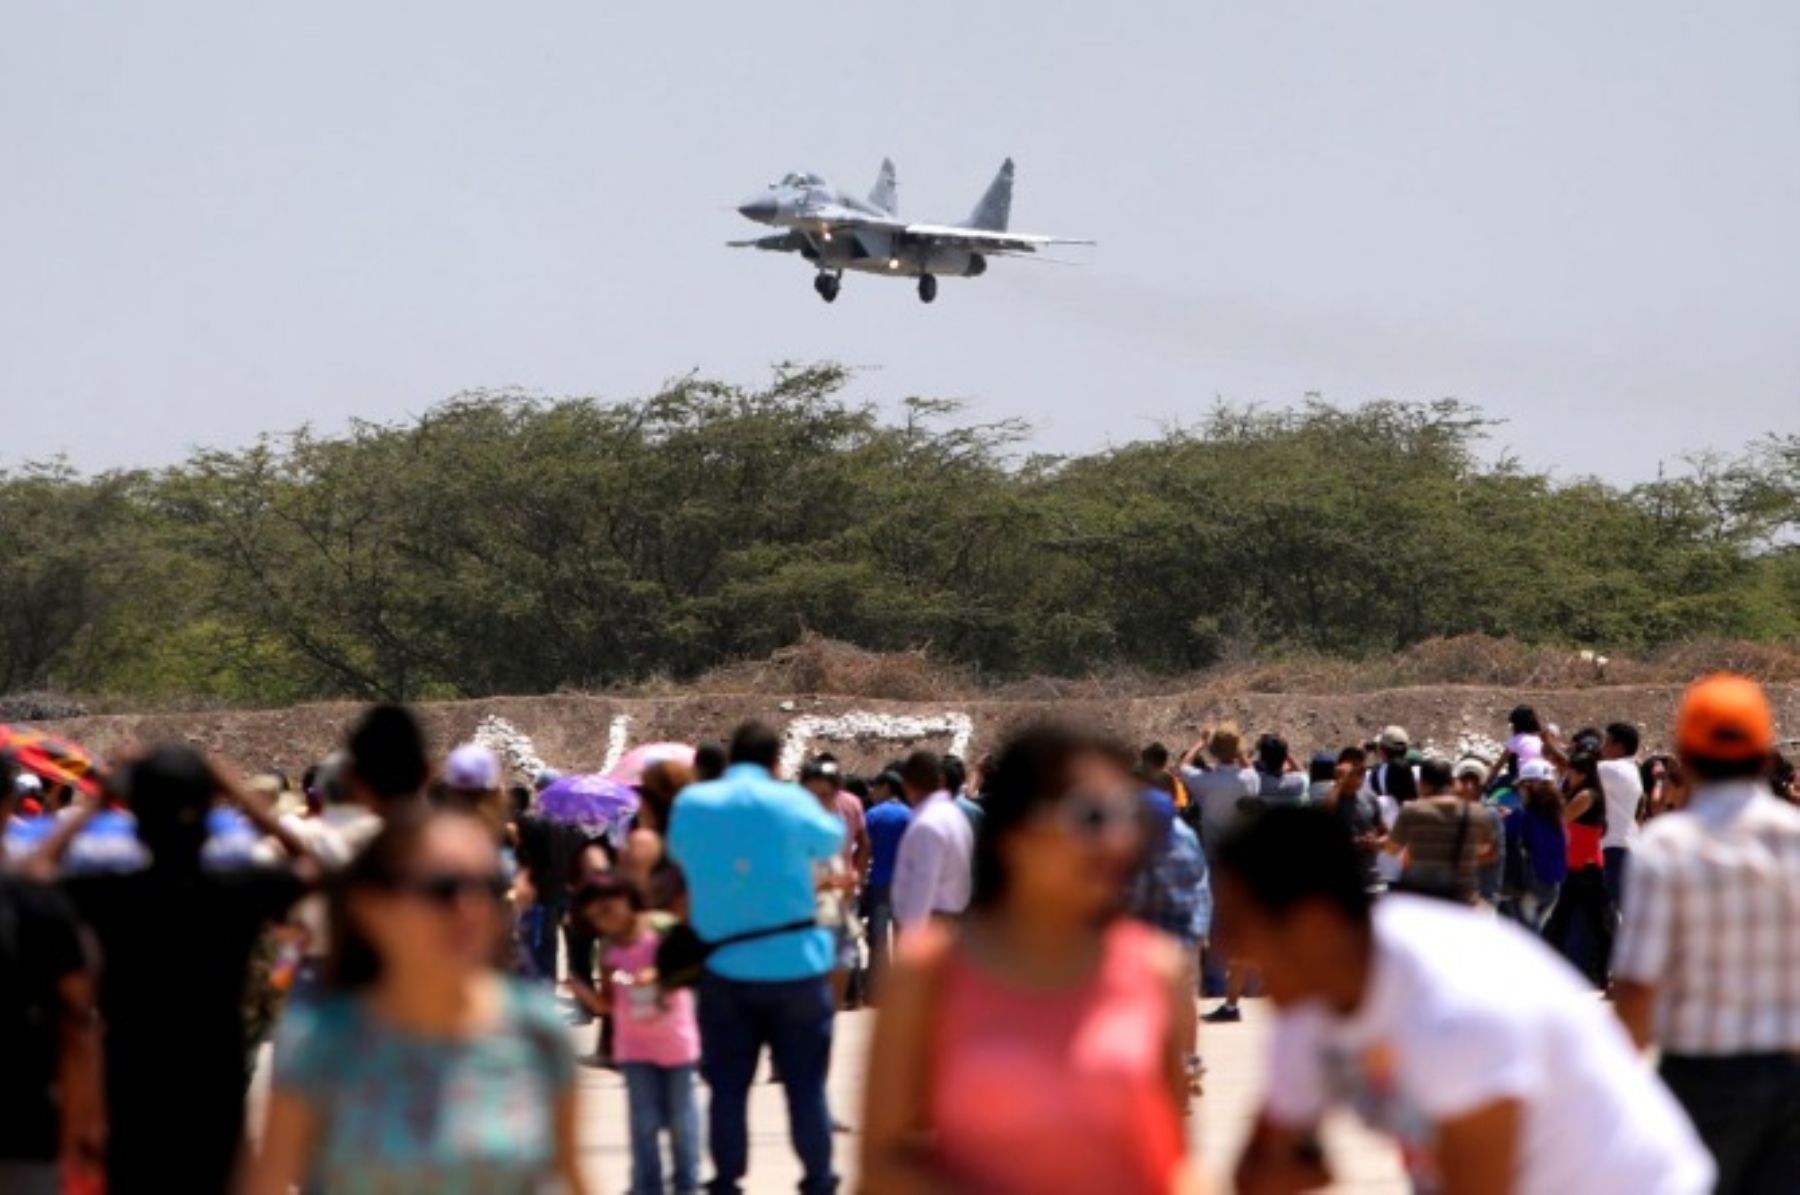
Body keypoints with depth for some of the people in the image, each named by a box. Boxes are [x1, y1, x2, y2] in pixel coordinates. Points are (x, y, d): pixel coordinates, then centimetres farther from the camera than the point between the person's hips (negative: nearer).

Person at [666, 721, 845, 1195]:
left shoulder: (691, 804, 0)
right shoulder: (790, 802, -6)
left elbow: (678, 853, 18)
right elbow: (832, 841, 12)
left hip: (724, 966, 2)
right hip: (794, 962, -2)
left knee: (727, 1087, 7)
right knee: (806, 1084, 6)